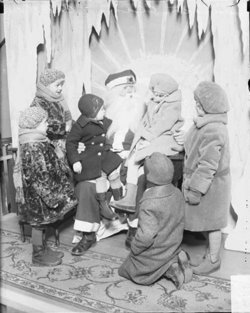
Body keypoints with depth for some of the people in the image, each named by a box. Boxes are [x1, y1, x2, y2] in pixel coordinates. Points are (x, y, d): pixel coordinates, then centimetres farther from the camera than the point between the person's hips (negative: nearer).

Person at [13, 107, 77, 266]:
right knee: (39, 223, 5)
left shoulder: (37, 141, 7)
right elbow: (40, 177, -26)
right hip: (37, 195, -9)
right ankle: (38, 255, 20)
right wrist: (52, 197, -22)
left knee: (40, 223, 20)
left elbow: (49, 168, 17)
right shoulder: (33, 147, -25)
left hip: (38, 194, 9)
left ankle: (43, 249, 34)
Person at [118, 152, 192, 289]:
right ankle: (175, 260, 6)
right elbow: (179, 223, 5)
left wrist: (134, 248, -13)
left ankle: (166, 270, -4)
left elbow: (146, 236, -33)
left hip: (152, 254, -8)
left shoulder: (149, 203, -31)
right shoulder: (177, 194, -7)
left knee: (125, 270, 16)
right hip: (173, 248, 8)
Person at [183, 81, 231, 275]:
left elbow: (208, 165, -26)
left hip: (211, 185, -9)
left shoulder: (213, 131, -27)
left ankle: (213, 260, 24)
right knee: (209, 223, 20)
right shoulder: (206, 124, 6)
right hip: (205, 181, 9)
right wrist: (191, 182, 22)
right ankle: (211, 255, 36)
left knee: (212, 224, 7)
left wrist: (196, 190, -21)